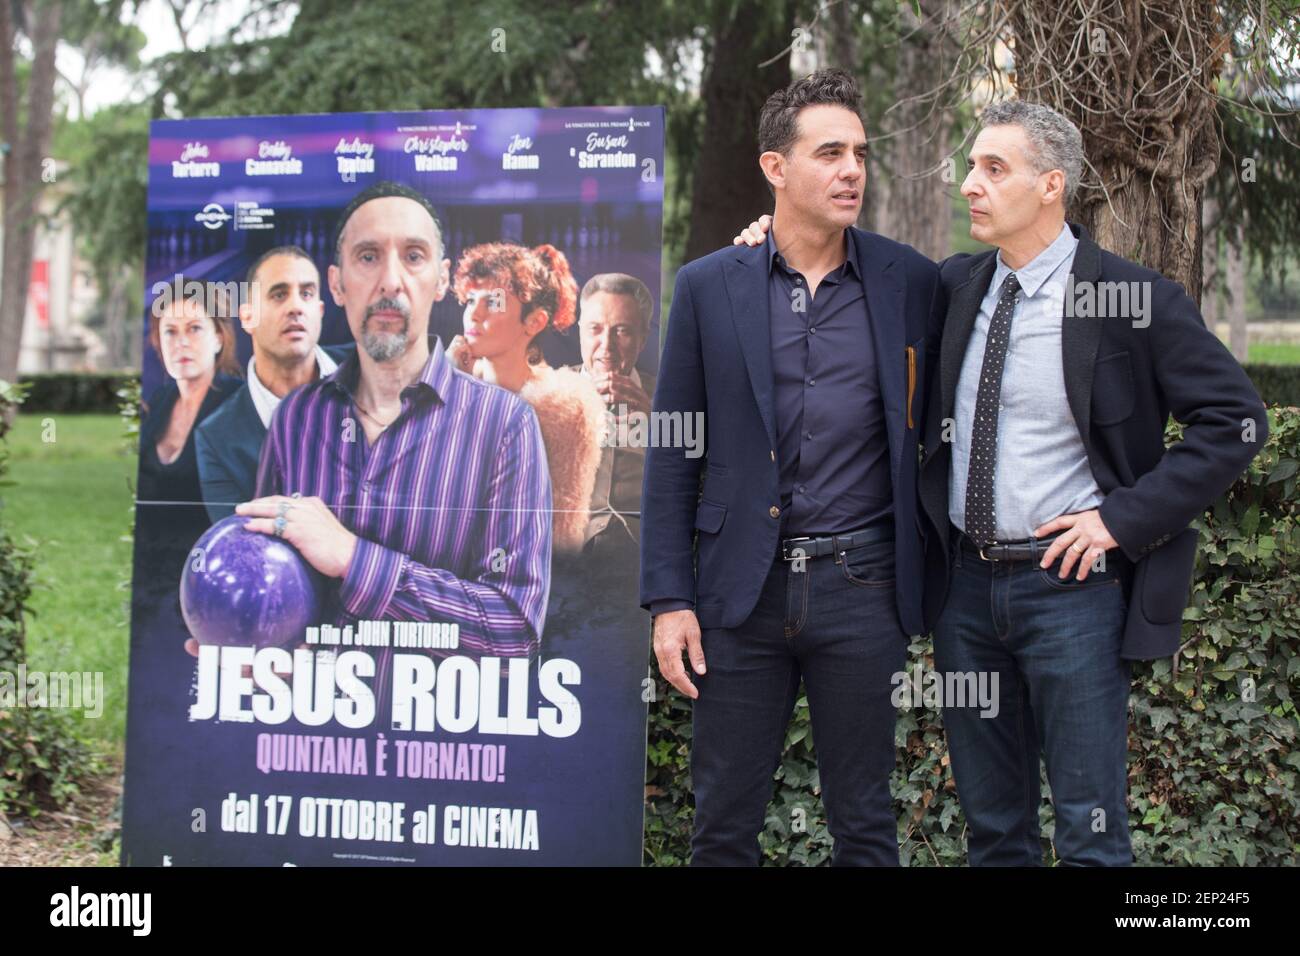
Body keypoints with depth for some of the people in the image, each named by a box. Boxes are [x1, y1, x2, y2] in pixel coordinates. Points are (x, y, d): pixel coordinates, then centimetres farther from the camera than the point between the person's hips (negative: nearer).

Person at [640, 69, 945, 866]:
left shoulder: (912, 283, 3)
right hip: (743, 587, 0)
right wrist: (668, 599, -2)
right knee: (724, 825, 8)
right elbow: (673, 452, 3)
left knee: (865, 825, 9)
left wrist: (928, 579, 6)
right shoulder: (708, 286, 1)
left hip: (861, 587, 0)